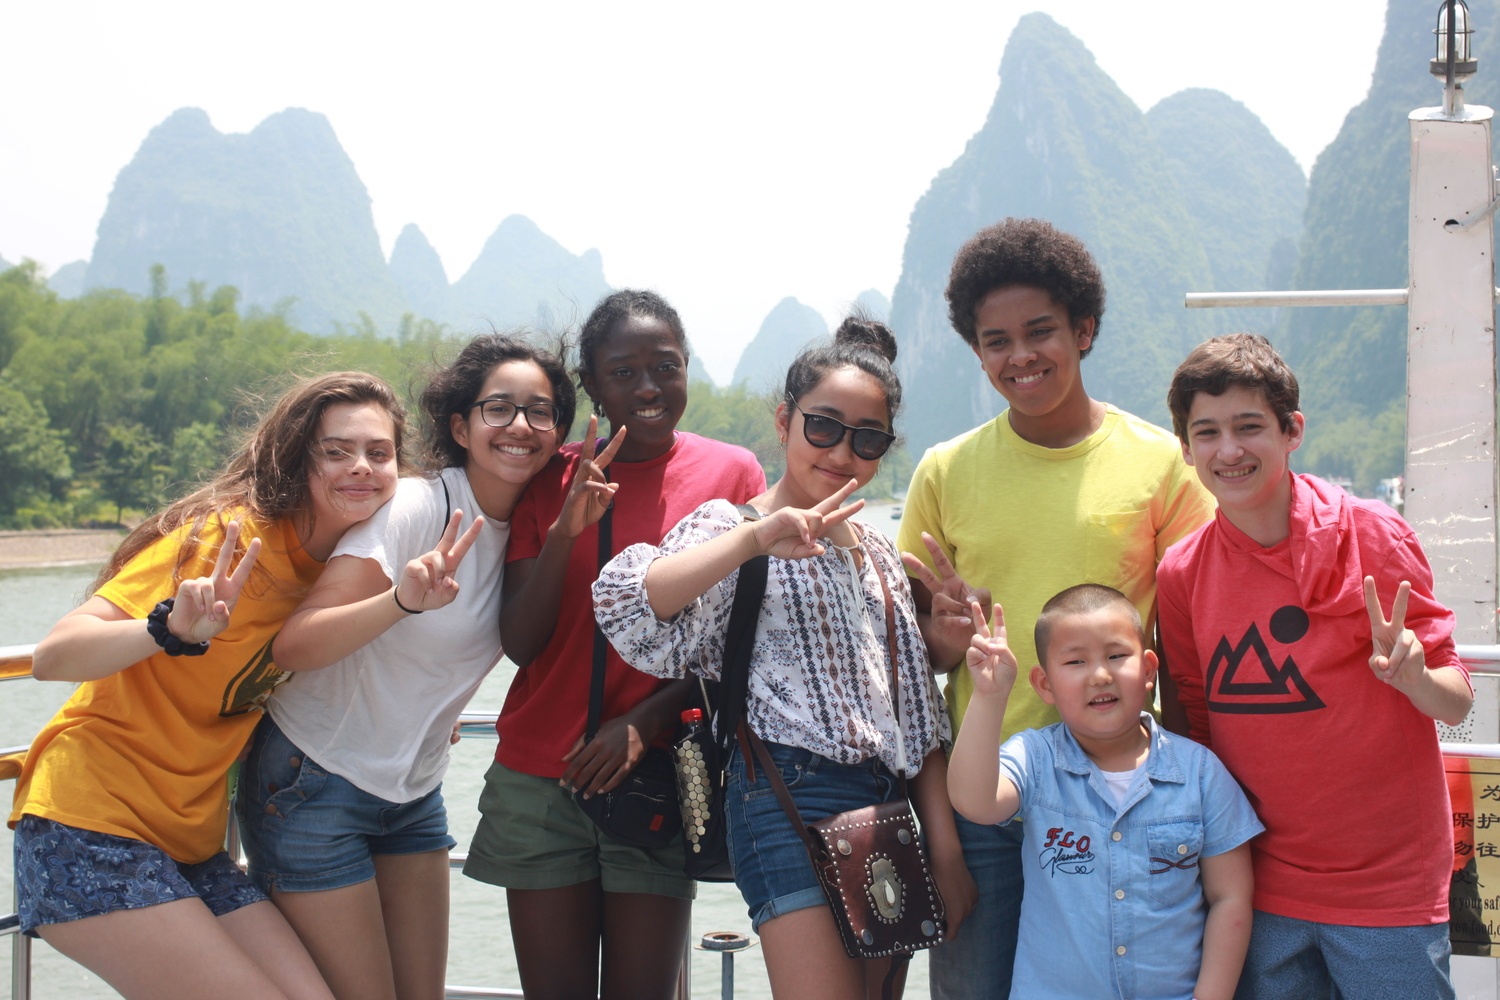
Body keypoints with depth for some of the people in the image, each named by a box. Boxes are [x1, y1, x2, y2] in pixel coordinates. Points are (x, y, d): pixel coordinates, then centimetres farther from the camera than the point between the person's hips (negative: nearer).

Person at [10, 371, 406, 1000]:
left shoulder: (345, 563, 6)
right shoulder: (228, 536, -16)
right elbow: (53, 657, -23)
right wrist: (172, 628, -42)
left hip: (191, 846, 7)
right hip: (92, 830, -7)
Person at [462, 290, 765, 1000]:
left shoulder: (732, 473, 1)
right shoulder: (550, 479, 4)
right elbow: (520, 645, -1)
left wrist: (645, 721, -10)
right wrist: (564, 531, -15)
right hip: (540, 781, 1)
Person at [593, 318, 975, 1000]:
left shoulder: (878, 555, 19)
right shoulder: (733, 528, 0)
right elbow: (626, 605, -21)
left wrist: (945, 848, 12)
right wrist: (756, 538, -28)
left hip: (892, 807, 7)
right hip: (793, 797, -7)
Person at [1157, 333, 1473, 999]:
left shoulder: (1369, 534, -9)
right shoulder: (1181, 572, -1)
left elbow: (1456, 702, -6)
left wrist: (1411, 675, -28)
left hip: (1389, 887, -3)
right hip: (1261, 892, 3)